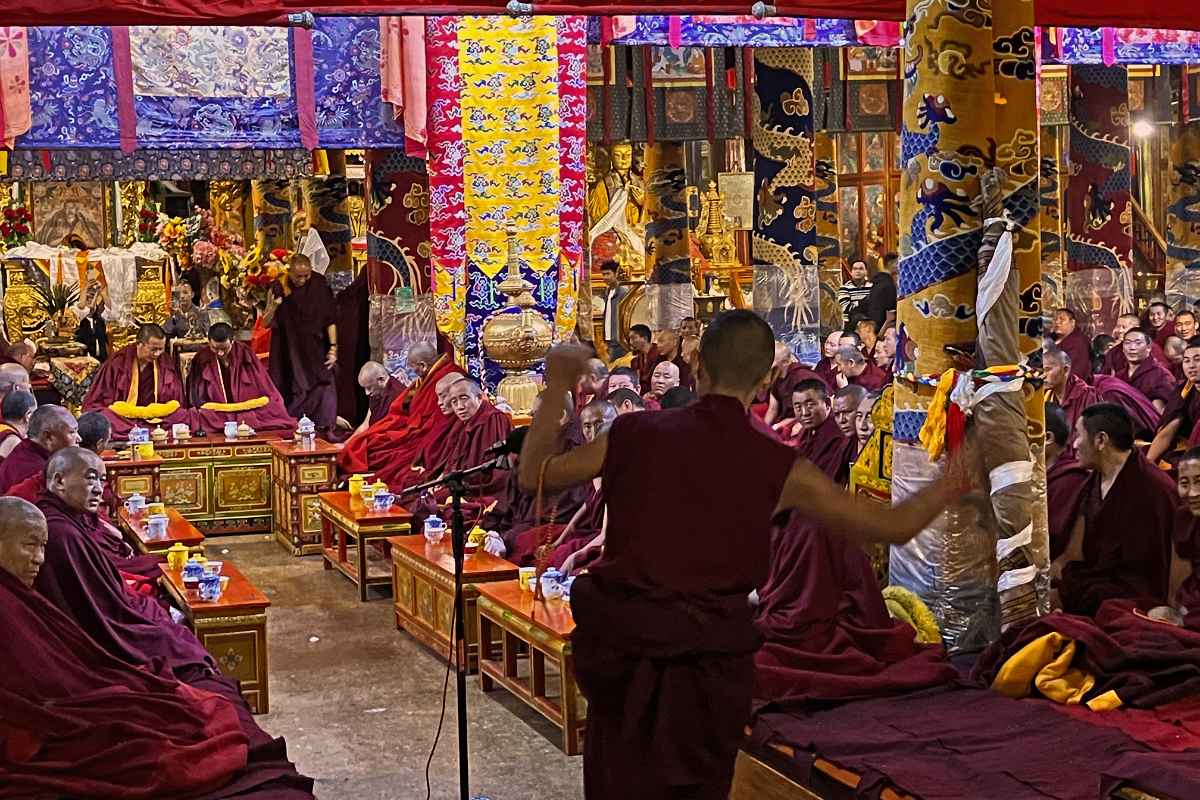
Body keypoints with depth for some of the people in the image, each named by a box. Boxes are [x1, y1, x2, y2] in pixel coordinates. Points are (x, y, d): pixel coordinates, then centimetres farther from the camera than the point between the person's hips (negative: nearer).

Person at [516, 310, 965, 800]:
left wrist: (556, 388, 21)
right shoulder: (778, 469, -7)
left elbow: (534, 475, 9)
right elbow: (894, 526, -1)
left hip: (625, 648, 1)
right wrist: (950, 485, 18)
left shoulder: (636, 435, -5)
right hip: (712, 658, -1)